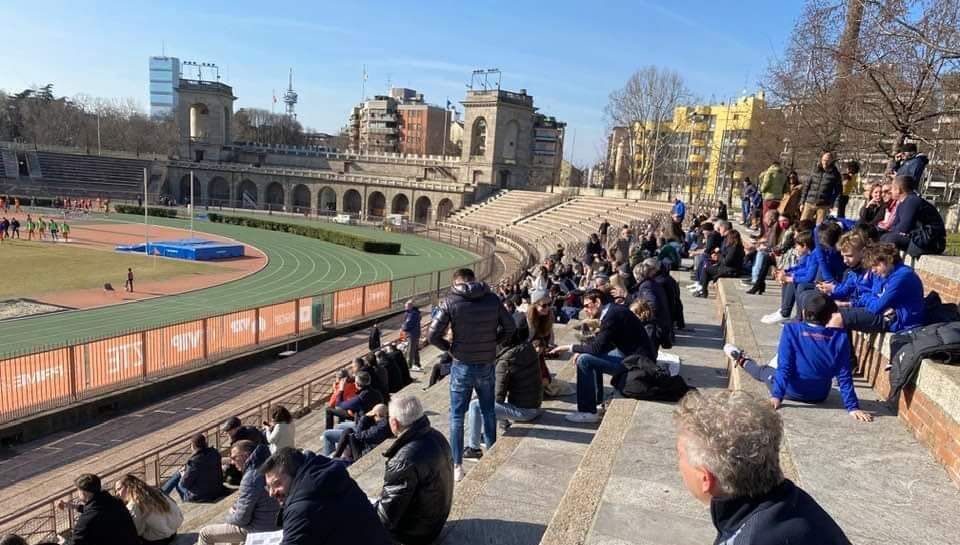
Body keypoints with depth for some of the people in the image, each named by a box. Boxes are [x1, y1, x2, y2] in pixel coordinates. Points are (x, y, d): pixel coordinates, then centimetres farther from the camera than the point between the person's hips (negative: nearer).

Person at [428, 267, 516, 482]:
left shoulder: (451, 302, -10)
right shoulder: (492, 299, -2)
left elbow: (433, 335, -13)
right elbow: (510, 327, 4)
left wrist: (449, 347, 2)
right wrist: (491, 341, 9)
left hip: (462, 365, -3)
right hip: (487, 365, 3)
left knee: (457, 416, 10)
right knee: (489, 412, 20)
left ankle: (457, 466, 12)